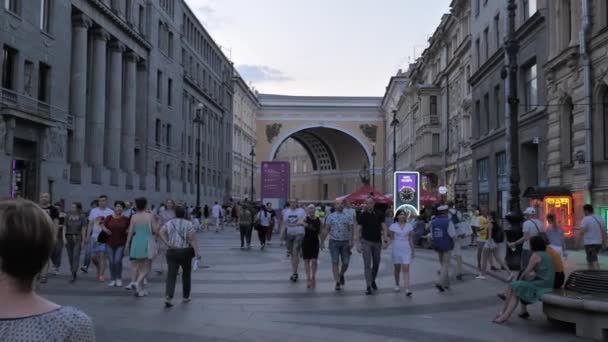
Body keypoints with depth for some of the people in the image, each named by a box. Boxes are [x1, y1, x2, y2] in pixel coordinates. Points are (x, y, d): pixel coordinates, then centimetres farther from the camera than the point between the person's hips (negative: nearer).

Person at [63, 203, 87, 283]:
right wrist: (64, 238, -7)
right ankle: (73, 275, 18)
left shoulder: (82, 218, -3)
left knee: (76, 256, -16)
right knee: (70, 257, 7)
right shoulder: (68, 217, 6)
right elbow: (64, 228, 6)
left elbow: (83, 230, -4)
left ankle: (74, 275, -21)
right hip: (68, 239, 4)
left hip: (78, 239, -4)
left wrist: (83, 242, -7)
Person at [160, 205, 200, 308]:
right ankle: (186, 296, 22)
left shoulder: (169, 223, 6)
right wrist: (196, 251, -14)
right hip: (185, 252, -1)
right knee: (186, 274, 15)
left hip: (172, 252, 2)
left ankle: (168, 297, -19)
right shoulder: (188, 224, -2)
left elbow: (161, 233, -9)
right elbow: (192, 239, -10)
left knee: (171, 275, -3)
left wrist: (167, 243, -9)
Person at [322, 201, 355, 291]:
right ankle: (337, 282, 0)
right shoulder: (330, 216, 6)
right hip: (334, 241, 0)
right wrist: (322, 241, 0)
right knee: (335, 262, -4)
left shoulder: (348, 215, 4)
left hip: (345, 242, 0)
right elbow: (326, 229, 5)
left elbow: (351, 229, -2)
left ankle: (341, 275, 35)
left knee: (345, 263, 5)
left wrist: (351, 241, -12)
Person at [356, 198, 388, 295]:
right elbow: (359, 230, -1)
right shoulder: (361, 216, -2)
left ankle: (373, 281, 36)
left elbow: (384, 228, 1)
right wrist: (358, 243, -7)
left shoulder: (379, 215, 2)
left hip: (377, 242, 2)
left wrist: (384, 241, -9)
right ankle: (368, 286, -7)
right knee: (367, 264, -7)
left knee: (376, 263, 13)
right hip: (366, 242, -2)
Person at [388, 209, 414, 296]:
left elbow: (411, 238, 9)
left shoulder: (409, 226, 4)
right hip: (396, 249, 0)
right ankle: (397, 285, 32)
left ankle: (407, 289, -14)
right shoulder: (393, 226, 0)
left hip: (406, 249, 0)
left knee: (406, 269, -8)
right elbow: (391, 237, 9)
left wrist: (412, 250, 11)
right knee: (397, 268, 12)